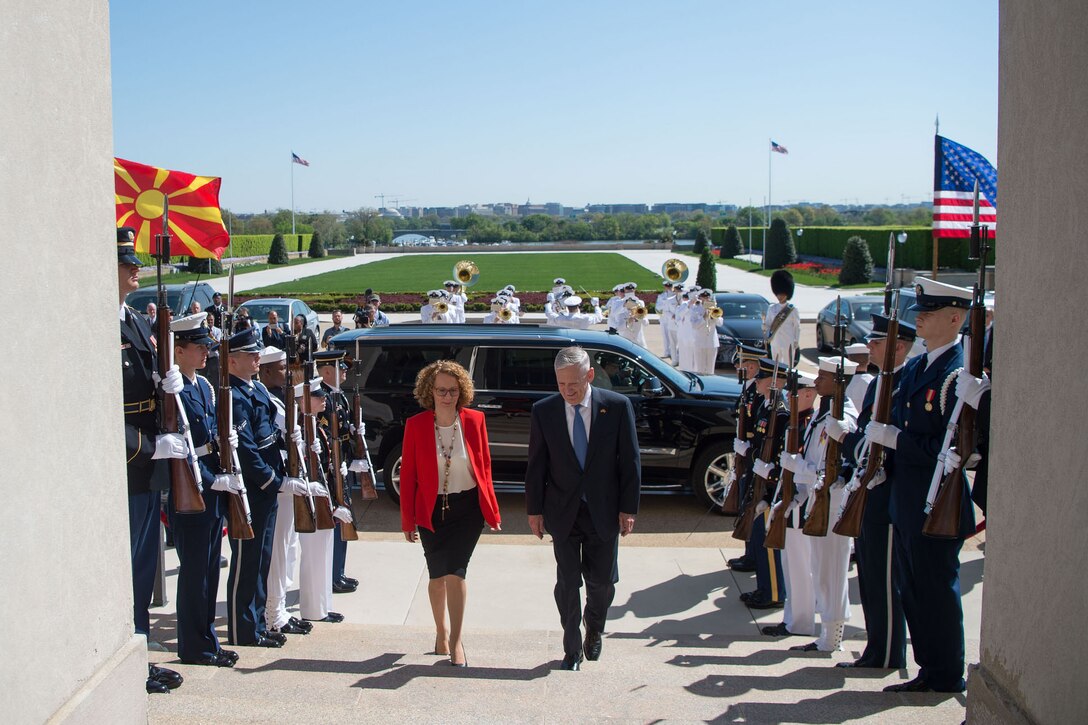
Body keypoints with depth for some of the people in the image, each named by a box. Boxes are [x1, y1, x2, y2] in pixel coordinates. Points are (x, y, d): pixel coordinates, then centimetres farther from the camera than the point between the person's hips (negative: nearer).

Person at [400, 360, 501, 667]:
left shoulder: (474, 420, -3)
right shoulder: (416, 425, -5)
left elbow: (484, 465, 4)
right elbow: (408, 474, -1)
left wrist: (491, 509, 3)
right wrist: (408, 520, 0)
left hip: (468, 507, -1)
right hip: (431, 509, 1)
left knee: (455, 571, -10)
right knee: (437, 575, 11)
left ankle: (456, 641, 2)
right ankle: (441, 631, 34)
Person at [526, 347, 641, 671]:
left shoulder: (617, 406, -9)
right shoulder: (543, 411, -6)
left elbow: (630, 460, -4)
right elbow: (536, 464, 0)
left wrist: (628, 508, -4)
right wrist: (534, 510, 1)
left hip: (603, 511, 0)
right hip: (563, 512, 0)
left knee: (602, 582, 10)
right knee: (567, 584, 5)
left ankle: (594, 631, 40)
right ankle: (572, 650, 22)